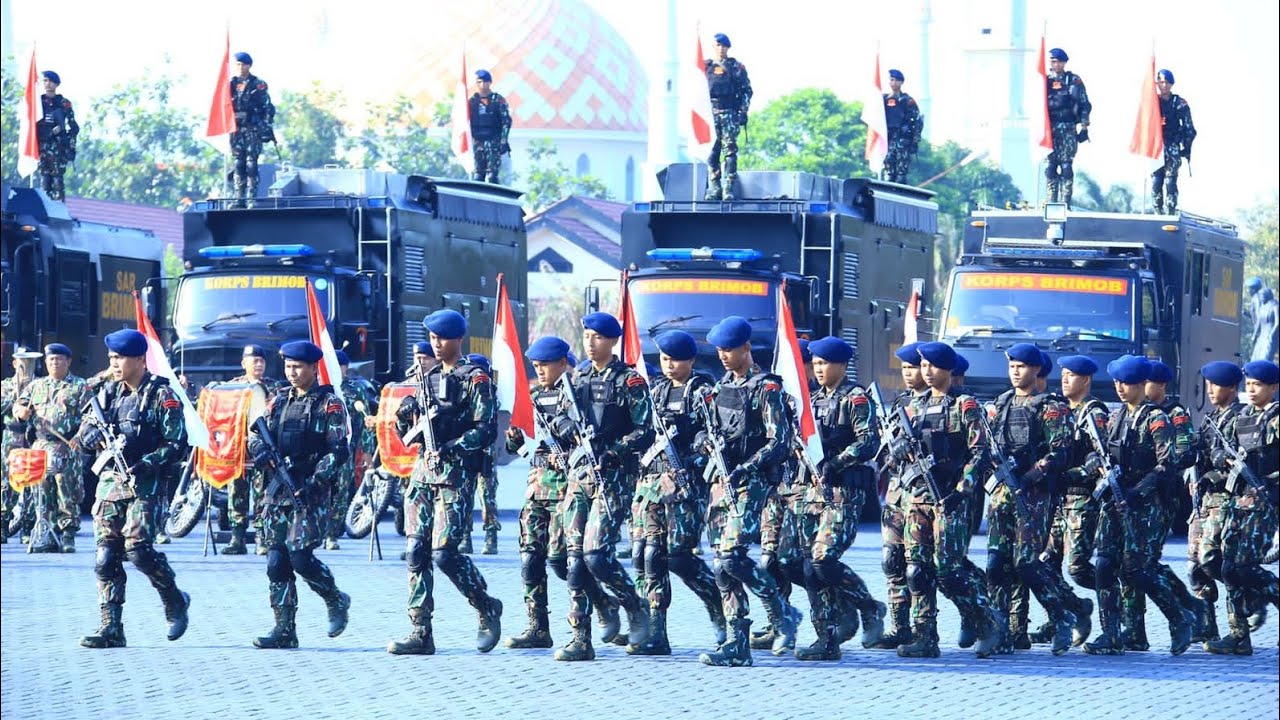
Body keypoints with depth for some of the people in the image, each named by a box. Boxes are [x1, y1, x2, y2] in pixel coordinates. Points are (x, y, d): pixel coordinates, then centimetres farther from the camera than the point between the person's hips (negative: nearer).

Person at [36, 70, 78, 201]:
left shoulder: (64, 103, 5)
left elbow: (73, 127, 5)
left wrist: (71, 147, -3)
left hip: (58, 145, -3)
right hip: (42, 145, 3)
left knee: (57, 178, -9)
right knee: (44, 177, -1)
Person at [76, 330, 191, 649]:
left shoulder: (161, 395, -5)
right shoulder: (108, 392, 13)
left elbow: (177, 444, -9)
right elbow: (85, 431, 13)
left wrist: (144, 465, -20)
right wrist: (92, 435, -11)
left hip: (144, 483, -6)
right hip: (109, 481, 6)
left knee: (138, 548, -16)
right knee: (106, 556, 0)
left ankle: (175, 601, 9)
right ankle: (111, 628, 3)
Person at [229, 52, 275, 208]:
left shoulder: (258, 85, 1)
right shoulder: (231, 85, 12)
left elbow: (268, 107, -2)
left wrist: (267, 126, -9)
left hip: (253, 129, -4)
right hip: (236, 129, 4)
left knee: (251, 163, -9)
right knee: (238, 163, 3)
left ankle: (251, 199, -8)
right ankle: (239, 199, 5)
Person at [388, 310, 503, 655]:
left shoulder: (475, 380, -4)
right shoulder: (430, 379, 18)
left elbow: (486, 431, -11)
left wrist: (449, 447, -22)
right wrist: (405, 416, 1)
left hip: (454, 474, -7)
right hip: (423, 470, 7)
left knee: (444, 553, -12)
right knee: (416, 551, 0)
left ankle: (487, 607, 10)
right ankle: (420, 633, 2)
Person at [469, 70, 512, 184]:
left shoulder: (498, 100, 1)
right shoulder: (472, 101, 11)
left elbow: (506, 121, -1)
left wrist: (503, 141, -10)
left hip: (493, 142, -4)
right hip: (477, 143, 4)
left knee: (492, 176, -10)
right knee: (477, 176, 2)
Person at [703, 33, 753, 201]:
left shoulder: (736, 67, 7)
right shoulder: (705, 66, 14)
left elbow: (746, 91, 5)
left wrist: (744, 112, -4)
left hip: (730, 113, -2)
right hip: (710, 113, 2)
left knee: (729, 150, -8)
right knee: (711, 152, 0)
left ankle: (728, 189, -10)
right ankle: (713, 188, 4)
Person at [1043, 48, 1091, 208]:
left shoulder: (1074, 81, 7)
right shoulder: (1045, 81, 15)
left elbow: (1084, 104, 4)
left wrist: (1084, 126, -3)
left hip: (1068, 129, -3)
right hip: (1049, 129, 3)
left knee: (1066, 167, -8)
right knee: (1049, 167, -1)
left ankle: (1065, 203, -8)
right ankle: (1050, 204, 1)